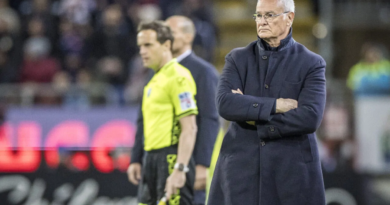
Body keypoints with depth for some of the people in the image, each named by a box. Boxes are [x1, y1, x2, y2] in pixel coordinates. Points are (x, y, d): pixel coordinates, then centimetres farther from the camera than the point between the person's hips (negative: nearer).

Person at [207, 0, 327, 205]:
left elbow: (310, 118, -12)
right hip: (241, 171, 2)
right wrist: (275, 105, -15)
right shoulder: (238, 59, 9)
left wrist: (254, 120, -9)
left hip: (292, 172, -1)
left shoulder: (312, 64, 2)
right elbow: (225, 104, -9)